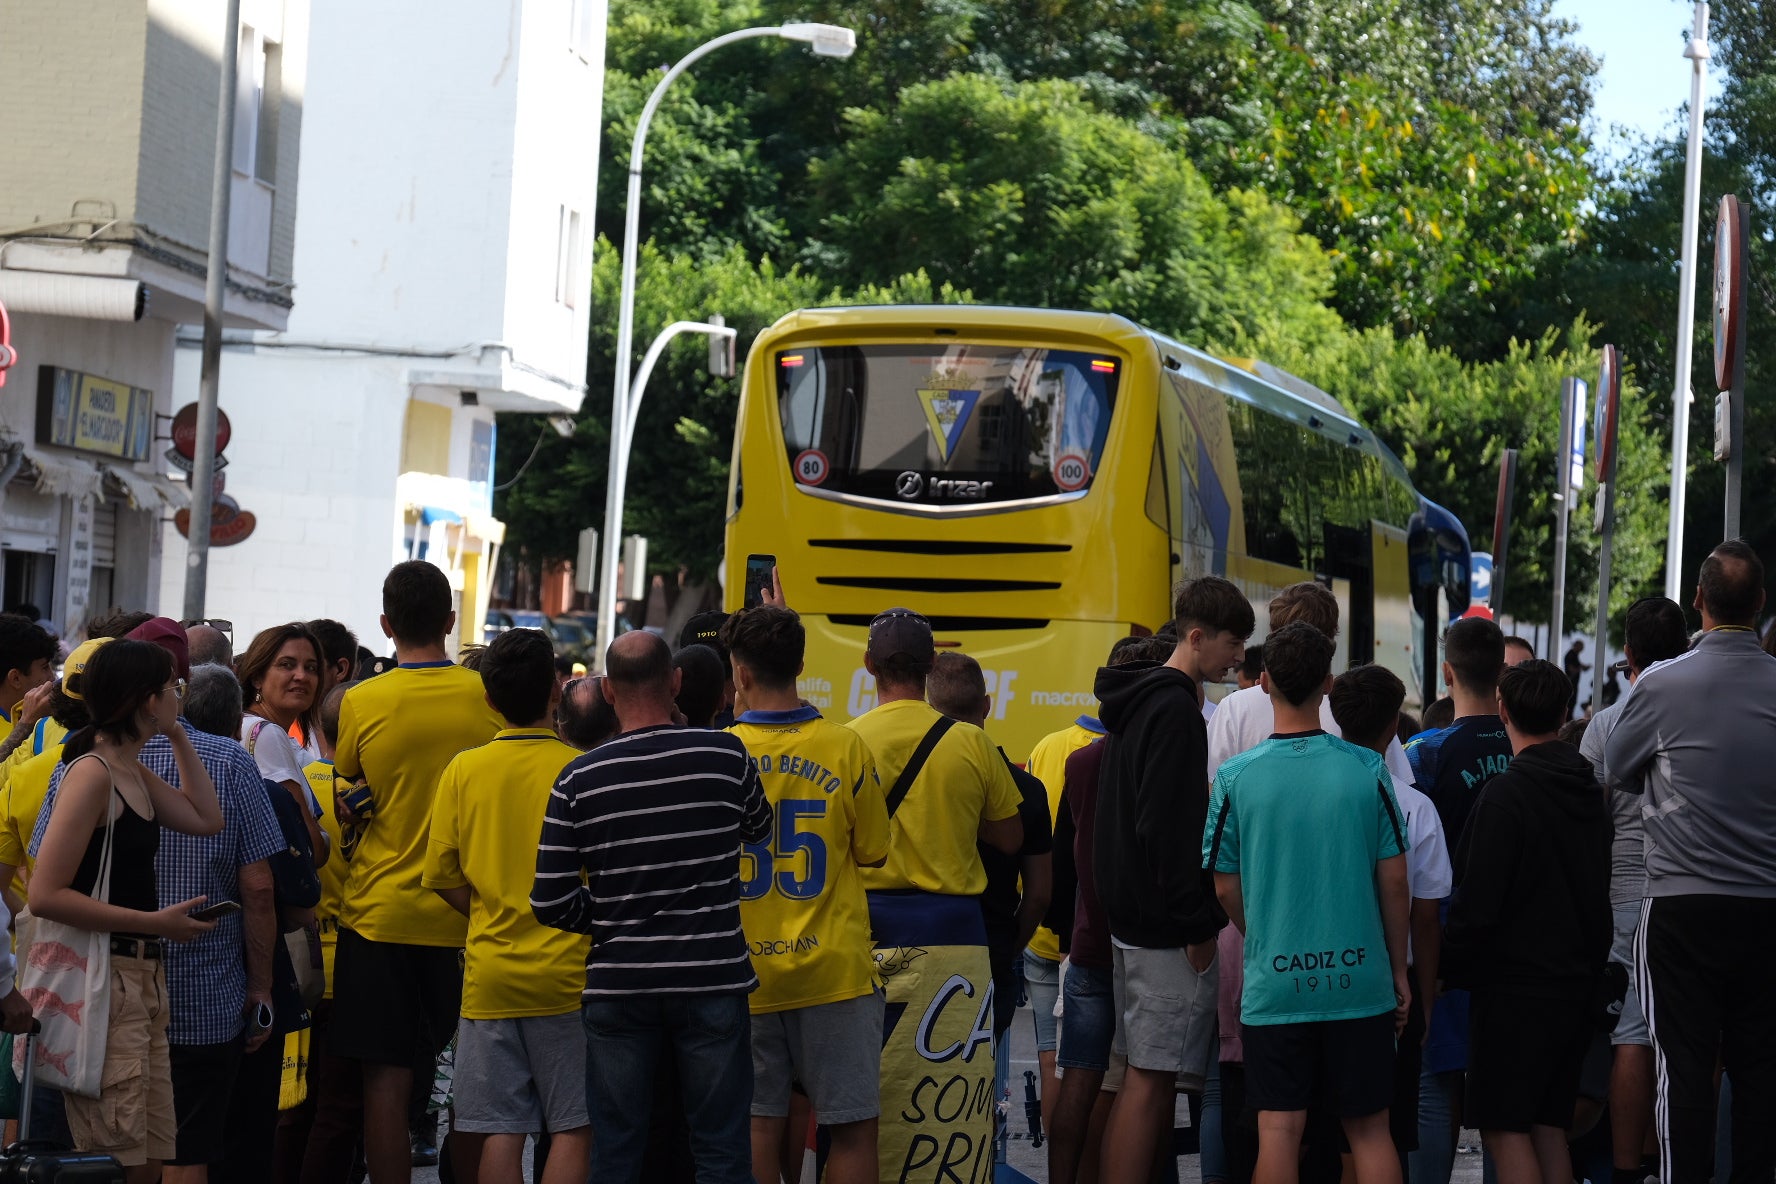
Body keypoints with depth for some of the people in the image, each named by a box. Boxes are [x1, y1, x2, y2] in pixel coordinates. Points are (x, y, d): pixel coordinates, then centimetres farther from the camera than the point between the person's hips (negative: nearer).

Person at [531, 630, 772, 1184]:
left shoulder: (580, 779, -6)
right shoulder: (727, 756, -6)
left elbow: (549, 902, -5)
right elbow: (759, 828, 15)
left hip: (617, 987, 0)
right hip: (712, 979, 0)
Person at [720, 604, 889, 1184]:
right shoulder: (846, 748, -8)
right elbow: (872, 852, 4)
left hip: (746, 971, 2)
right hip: (834, 965, -2)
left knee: (759, 1124, 8)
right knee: (853, 1126, 4)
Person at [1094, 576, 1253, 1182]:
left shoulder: (1138, 701, 16)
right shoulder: (1176, 709, -15)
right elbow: (1167, 830, -21)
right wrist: (1198, 925, -18)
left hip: (1133, 920, 10)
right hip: (1167, 928, -10)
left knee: (1144, 1075, 13)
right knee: (1153, 1078, -8)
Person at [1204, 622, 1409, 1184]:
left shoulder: (1235, 778, -6)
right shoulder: (1368, 770, -5)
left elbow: (1226, 887, 1)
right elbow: (1394, 880, 0)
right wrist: (1400, 971, 11)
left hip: (1273, 986, -1)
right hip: (1361, 984, 1)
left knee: (1279, 1129, 2)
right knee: (1369, 1129, 9)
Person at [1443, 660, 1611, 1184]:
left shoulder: (1505, 794, -16)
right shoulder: (1590, 791, 9)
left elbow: (1478, 902, -17)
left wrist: (1450, 965, -3)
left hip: (1515, 984, -8)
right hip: (1577, 979, 8)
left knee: (1505, 1127, -4)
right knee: (1549, 1127, 12)